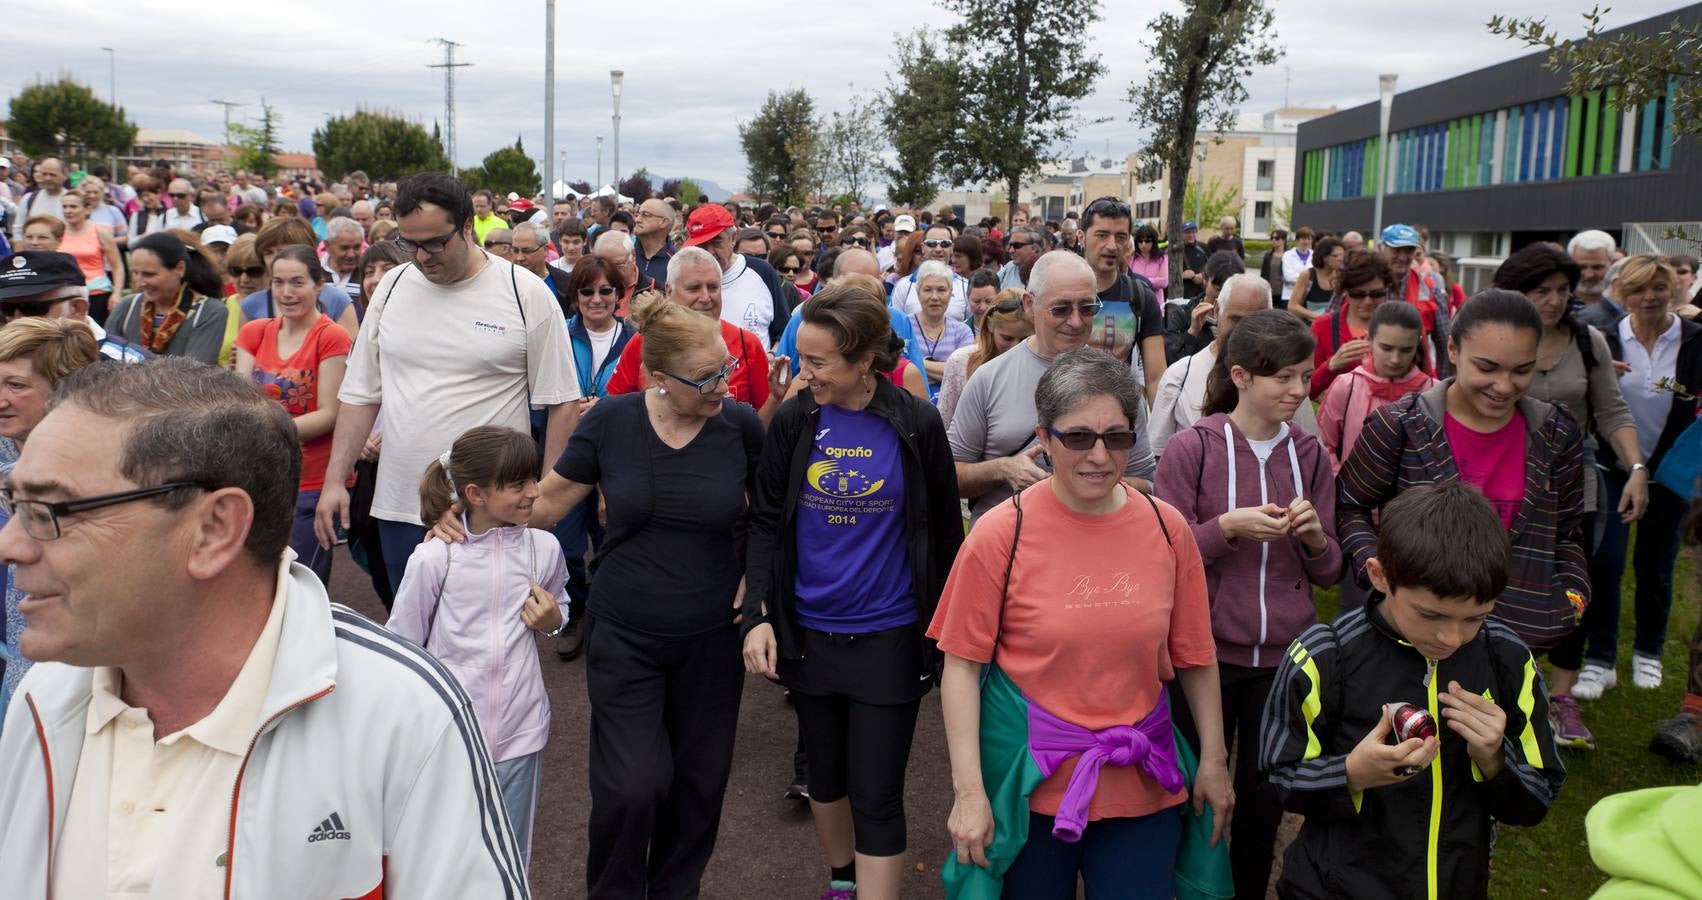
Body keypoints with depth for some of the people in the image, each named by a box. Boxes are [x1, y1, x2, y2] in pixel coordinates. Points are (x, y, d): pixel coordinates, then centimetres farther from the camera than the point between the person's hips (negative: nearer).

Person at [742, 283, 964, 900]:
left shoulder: (917, 426, -10)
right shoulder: (793, 421, -6)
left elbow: (944, 532, -1)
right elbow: (765, 523, -1)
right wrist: (758, 614, -11)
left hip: (889, 637, -3)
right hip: (809, 632, 3)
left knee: (877, 796, 0)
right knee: (824, 773, 20)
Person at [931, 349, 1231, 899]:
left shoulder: (1166, 528, -3)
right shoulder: (1002, 534, -12)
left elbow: (1195, 656, 6)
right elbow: (962, 664, -10)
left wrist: (1214, 761, 6)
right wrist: (969, 789, -13)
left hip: (1142, 782, 3)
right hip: (1031, 783, -2)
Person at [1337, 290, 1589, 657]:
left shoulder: (1557, 437, 0)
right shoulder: (1400, 426, -12)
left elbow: (1567, 533, 12)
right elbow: (1349, 507, -2)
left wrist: (1572, 594, -5)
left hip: (1519, 630, 3)